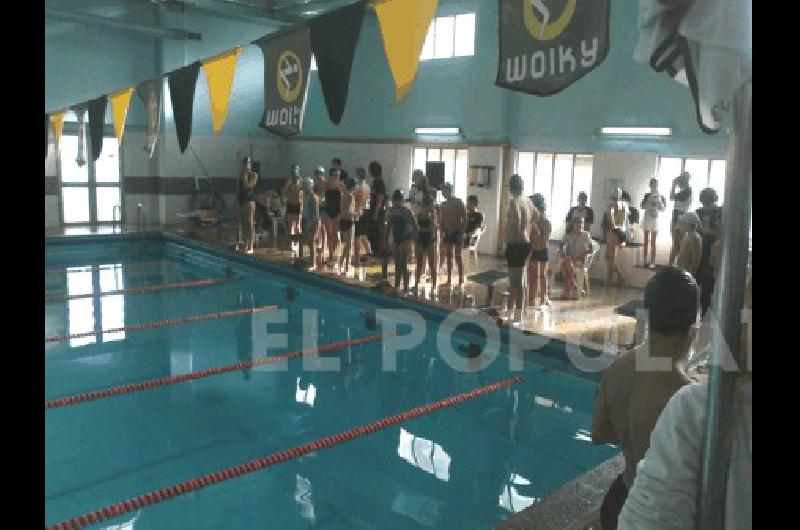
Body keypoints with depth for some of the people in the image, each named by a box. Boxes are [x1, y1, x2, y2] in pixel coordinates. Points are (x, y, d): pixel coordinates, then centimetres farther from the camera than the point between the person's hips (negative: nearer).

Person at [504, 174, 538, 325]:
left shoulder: (514, 201, -13)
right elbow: (536, 215, 28)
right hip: (525, 243, 9)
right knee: (515, 279, 16)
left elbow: (516, 219, -27)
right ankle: (511, 313, 25)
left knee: (517, 280, -4)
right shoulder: (527, 201, 12)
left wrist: (508, 239, -19)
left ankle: (517, 317, 1)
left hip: (515, 244, -8)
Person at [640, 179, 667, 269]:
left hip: (655, 220, -2)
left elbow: (663, 209, -7)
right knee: (646, 241, 8)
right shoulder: (647, 195, 2)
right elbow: (643, 207, -8)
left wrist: (659, 200, -19)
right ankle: (646, 261, 15)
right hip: (647, 219, 2)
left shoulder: (661, 197, -1)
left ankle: (652, 263, -5)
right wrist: (650, 199, -17)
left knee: (653, 242, -4)